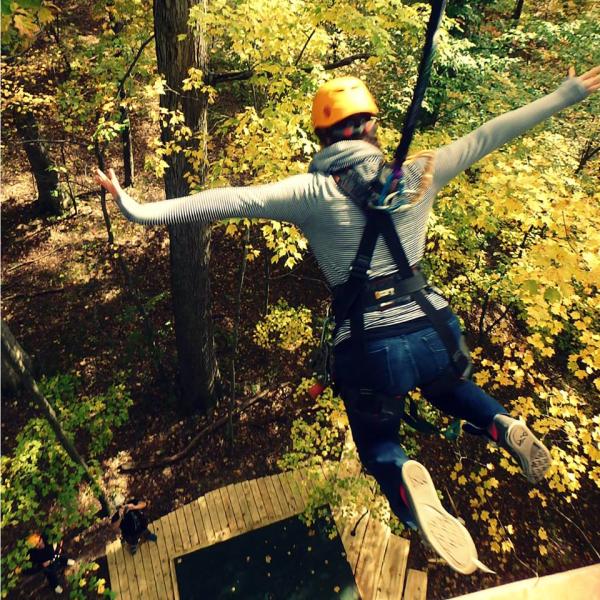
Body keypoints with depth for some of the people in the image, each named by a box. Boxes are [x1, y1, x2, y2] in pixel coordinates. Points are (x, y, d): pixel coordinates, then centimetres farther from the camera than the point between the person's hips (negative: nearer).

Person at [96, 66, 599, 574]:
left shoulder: (312, 191, -8)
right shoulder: (417, 175, 0)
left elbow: (230, 201, -14)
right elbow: (485, 137, 10)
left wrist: (140, 210, -11)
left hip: (370, 350, -2)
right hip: (434, 330, 3)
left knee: (378, 445, 25)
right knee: (449, 389, 38)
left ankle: (404, 474, -11)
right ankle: (504, 426, 7)